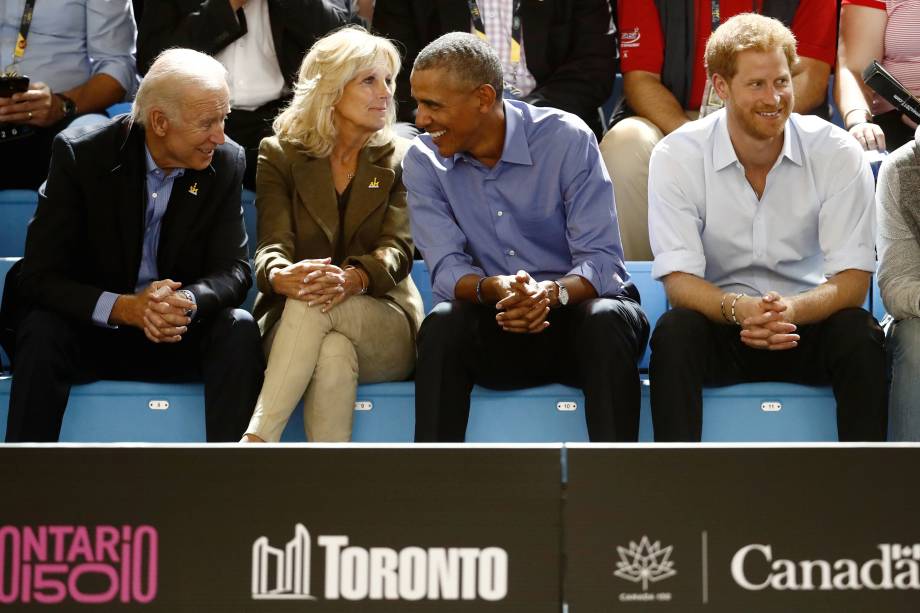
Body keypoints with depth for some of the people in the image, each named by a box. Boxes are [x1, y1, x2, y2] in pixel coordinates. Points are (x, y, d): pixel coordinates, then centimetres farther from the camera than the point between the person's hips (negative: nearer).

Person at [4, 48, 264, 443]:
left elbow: (234, 272, -7)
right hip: (92, 332, -2)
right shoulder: (78, 155, -13)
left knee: (239, 329, -26)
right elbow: (39, 277, -17)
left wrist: (189, 302, -32)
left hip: (180, 335, 2)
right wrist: (123, 307, -34)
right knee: (41, 331, -31)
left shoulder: (226, 163, -5)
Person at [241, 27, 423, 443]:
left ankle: (256, 441, -43)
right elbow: (272, 244, -6)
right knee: (334, 356, -37)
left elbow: (397, 250, -6)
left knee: (313, 306, -34)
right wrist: (281, 277, -34)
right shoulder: (280, 154, 9)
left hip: (385, 324, 0)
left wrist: (354, 279, -32)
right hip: (292, 327, 0)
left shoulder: (400, 159, 10)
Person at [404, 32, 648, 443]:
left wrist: (552, 293, -37)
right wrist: (493, 289, -33)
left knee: (607, 320, -34)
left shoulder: (566, 139, -11)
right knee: (442, 323, -29)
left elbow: (602, 261, -15)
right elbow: (447, 270, -10)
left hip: (578, 307, -1)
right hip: (497, 331, 2)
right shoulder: (423, 162, -2)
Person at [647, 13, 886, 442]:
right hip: (720, 327, 0)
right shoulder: (676, 156, -8)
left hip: (808, 326, 0)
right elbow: (678, 279, -14)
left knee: (858, 332, -30)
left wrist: (792, 310, -35)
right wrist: (738, 308, -36)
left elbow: (853, 279, -12)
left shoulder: (837, 153, -7)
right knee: (674, 331, -31)